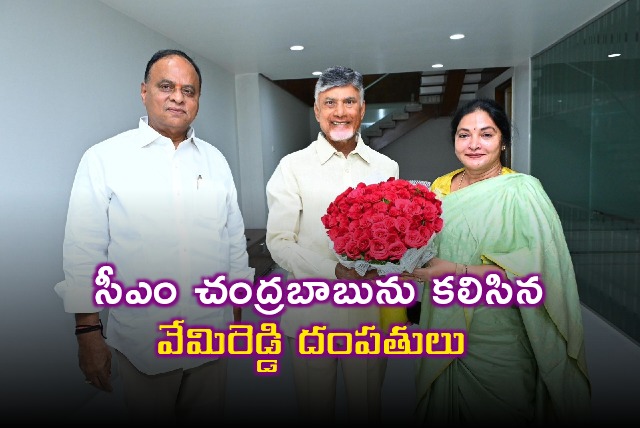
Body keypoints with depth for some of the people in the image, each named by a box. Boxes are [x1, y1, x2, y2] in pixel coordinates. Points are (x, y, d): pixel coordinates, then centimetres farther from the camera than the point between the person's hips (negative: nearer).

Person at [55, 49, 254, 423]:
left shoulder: (215, 160, 6)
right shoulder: (104, 158, -5)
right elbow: (84, 252, -6)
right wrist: (89, 332, -7)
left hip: (212, 332, 3)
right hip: (142, 340, -3)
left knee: (209, 415, 19)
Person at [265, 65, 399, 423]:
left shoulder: (386, 167, 6)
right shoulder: (293, 166, -2)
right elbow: (279, 242, -8)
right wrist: (336, 271, -21)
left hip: (370, 311, 2)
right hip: (312, 312, -2)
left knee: (368, 408, 19)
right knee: (316, 409, 16)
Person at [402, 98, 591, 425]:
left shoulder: (521, 191, -14)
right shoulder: (440, 187, 3)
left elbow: (531, 271, -21)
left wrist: (455, 271, -28)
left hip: (496, 340, -5)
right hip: (444, 329, 5)